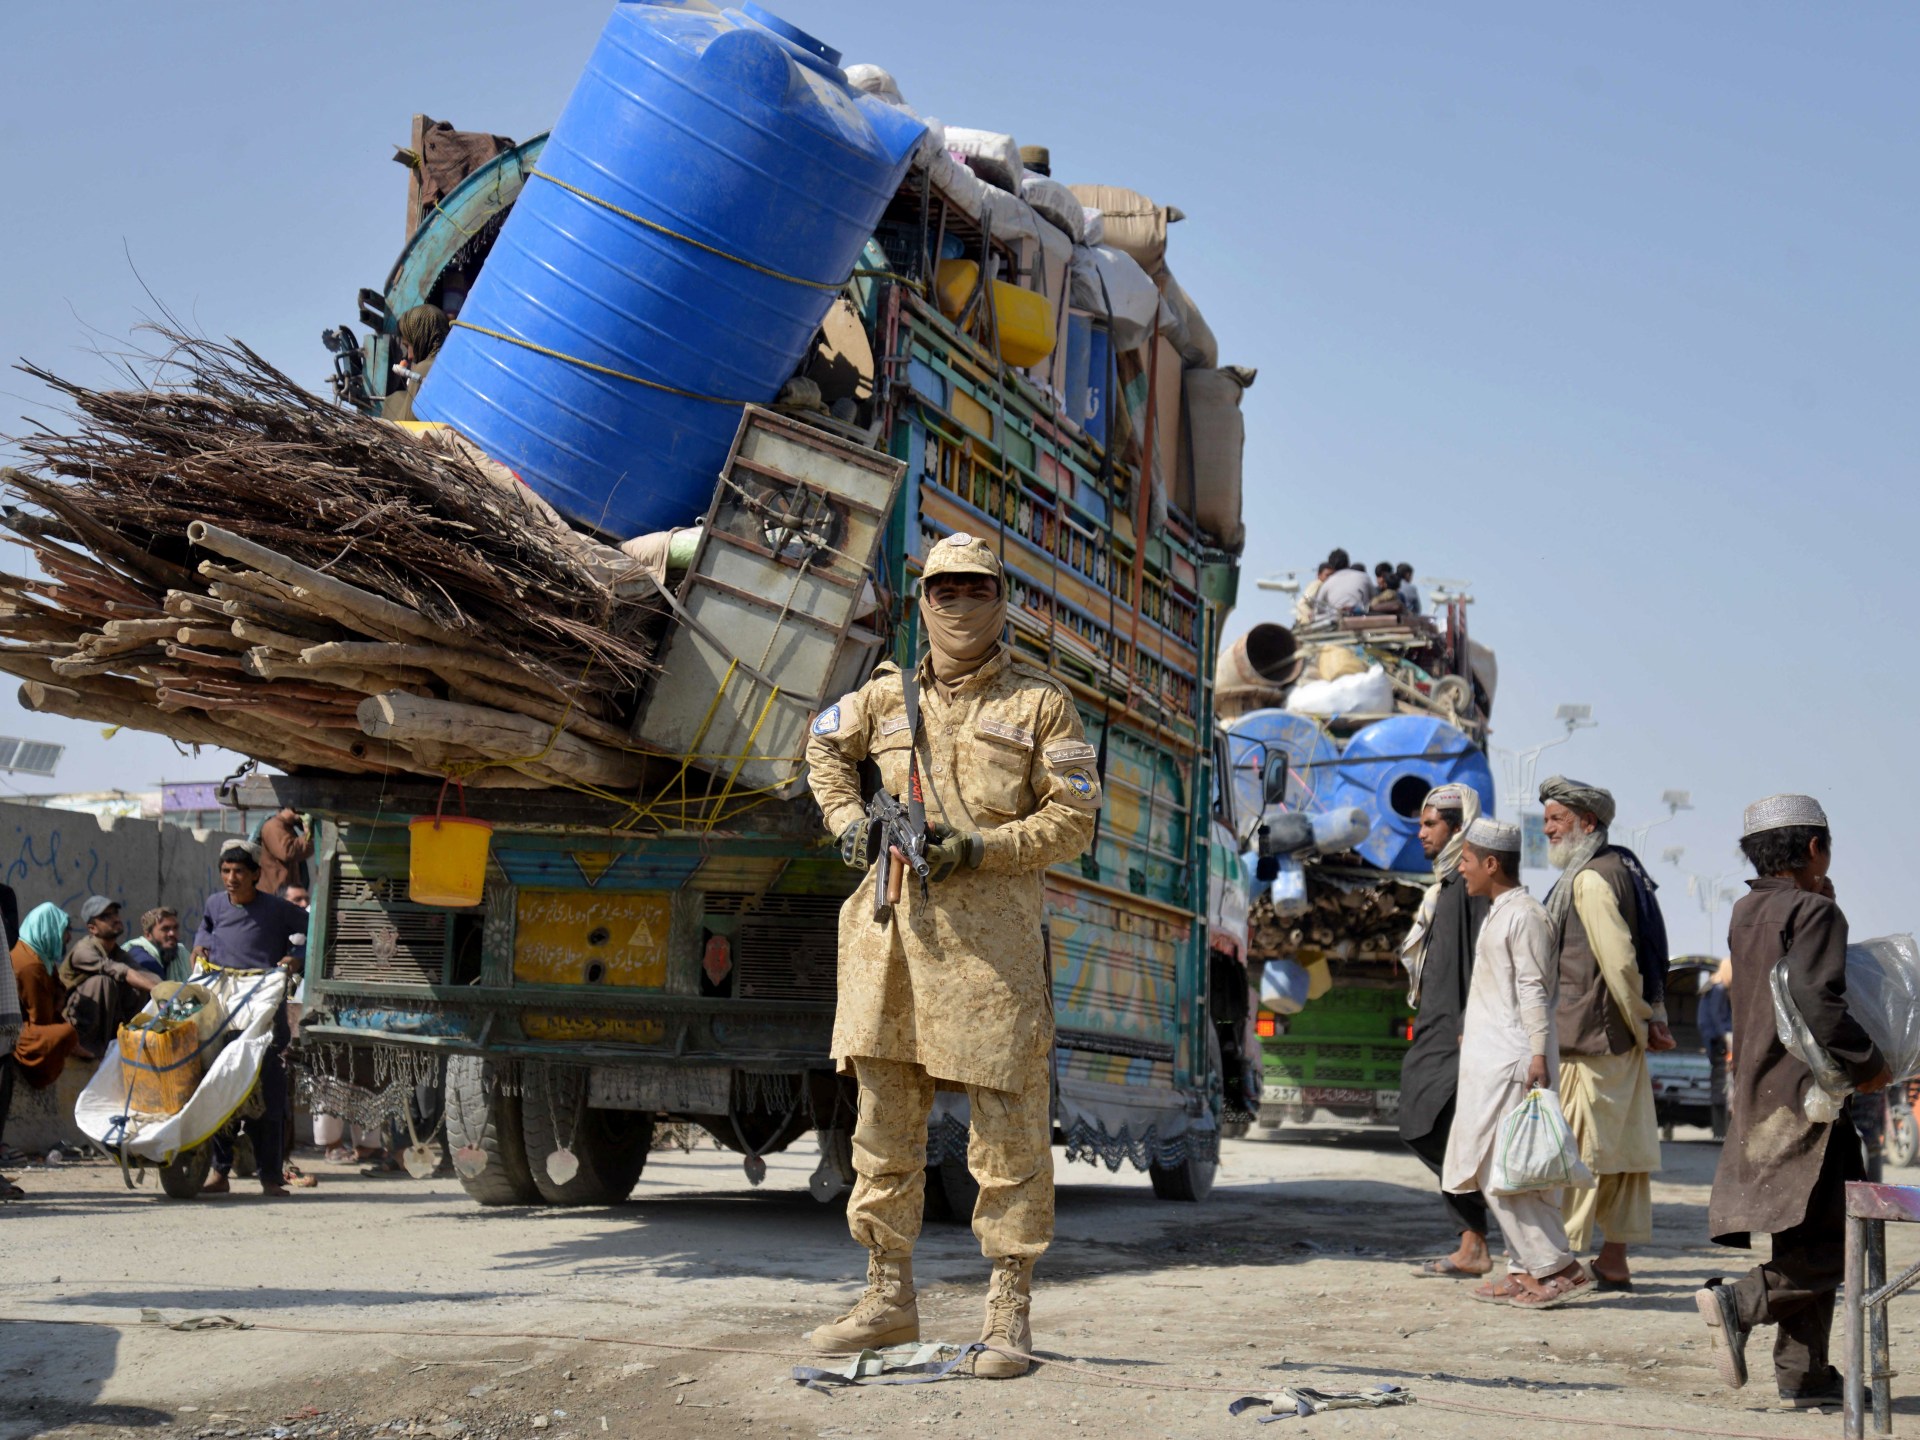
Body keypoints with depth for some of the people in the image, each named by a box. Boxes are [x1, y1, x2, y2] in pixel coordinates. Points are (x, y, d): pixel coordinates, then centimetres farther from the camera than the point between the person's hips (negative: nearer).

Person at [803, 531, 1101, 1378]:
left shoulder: (1041, 704, 4)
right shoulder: (886, 697, 15)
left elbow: (1074, 818, 0)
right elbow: (824, 746, 33)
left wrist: (979, 847, -12)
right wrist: (847, 819, 16)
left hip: (991, 933, -4)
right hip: (890, 924, 4)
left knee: (1007, 1126, -3)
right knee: (885, 1114, 8)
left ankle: (1009, 1311, 3)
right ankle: (889, 1298, 18)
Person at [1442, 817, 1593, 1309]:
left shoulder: (1524, 915, -12)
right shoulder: (1498, 913, 18)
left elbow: (1535, 991, -17)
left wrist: (1537, 1056, -21)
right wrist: (1470, 1032, 26)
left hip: (1512, 1062, -10)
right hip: (1489, 1061, 10)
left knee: (1503, 1170, -12)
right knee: (1498, 1172, 10)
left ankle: (1560, 1268, -10)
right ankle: (1525, 1271, 13)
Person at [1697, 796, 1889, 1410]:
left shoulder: (1746, 912, 14)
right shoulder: (1814, 913, -10)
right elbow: (1818, 1003, -22)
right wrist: (1869, 1065, -11)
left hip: (1758, 1100, 9)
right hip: (1803, 1101, -9)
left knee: (1806, 1245, 11)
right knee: (1828, 1247, -8)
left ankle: (1803, 1373, 10)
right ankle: (1739, 1301, -21)